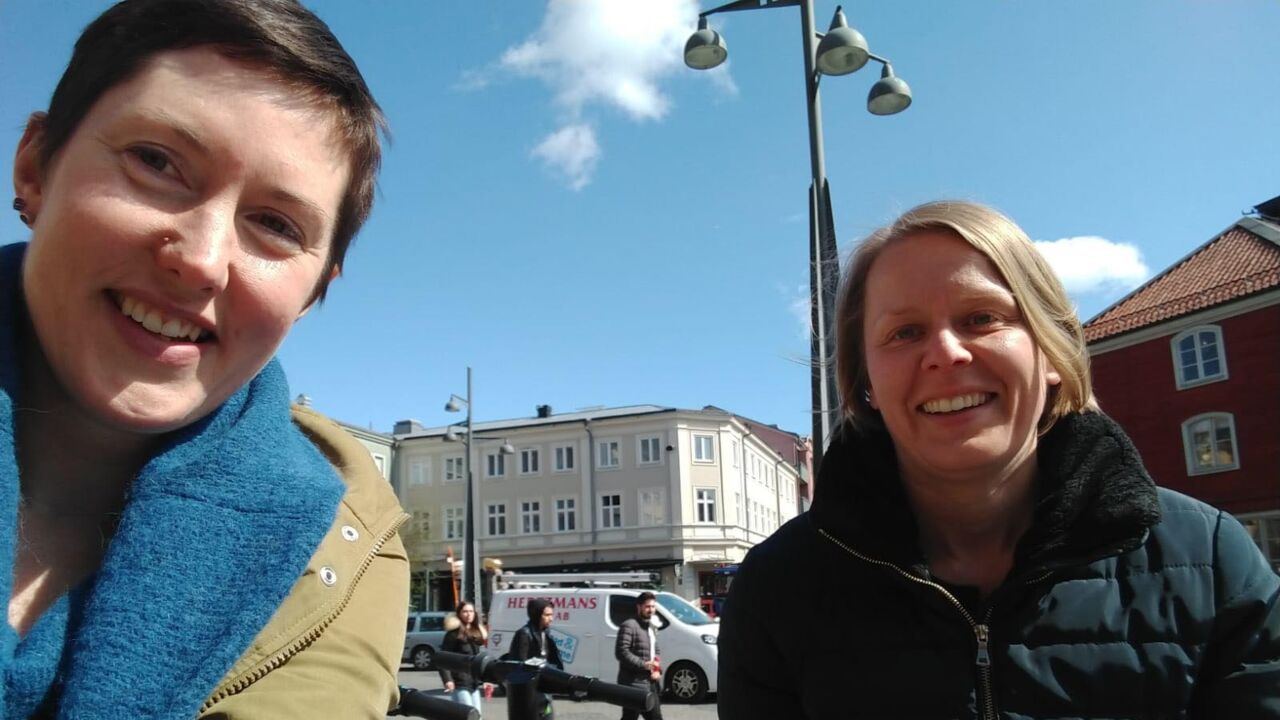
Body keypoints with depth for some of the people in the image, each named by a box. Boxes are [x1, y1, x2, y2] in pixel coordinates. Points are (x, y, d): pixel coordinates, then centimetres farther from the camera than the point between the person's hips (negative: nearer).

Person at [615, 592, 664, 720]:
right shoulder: (629, 625, -12)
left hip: (651, 684, 9)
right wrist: (643, 664, -24)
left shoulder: (652, 628, 19)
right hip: (634, 684, -9)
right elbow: (621, 652, -20)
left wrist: (657, 670, 5)